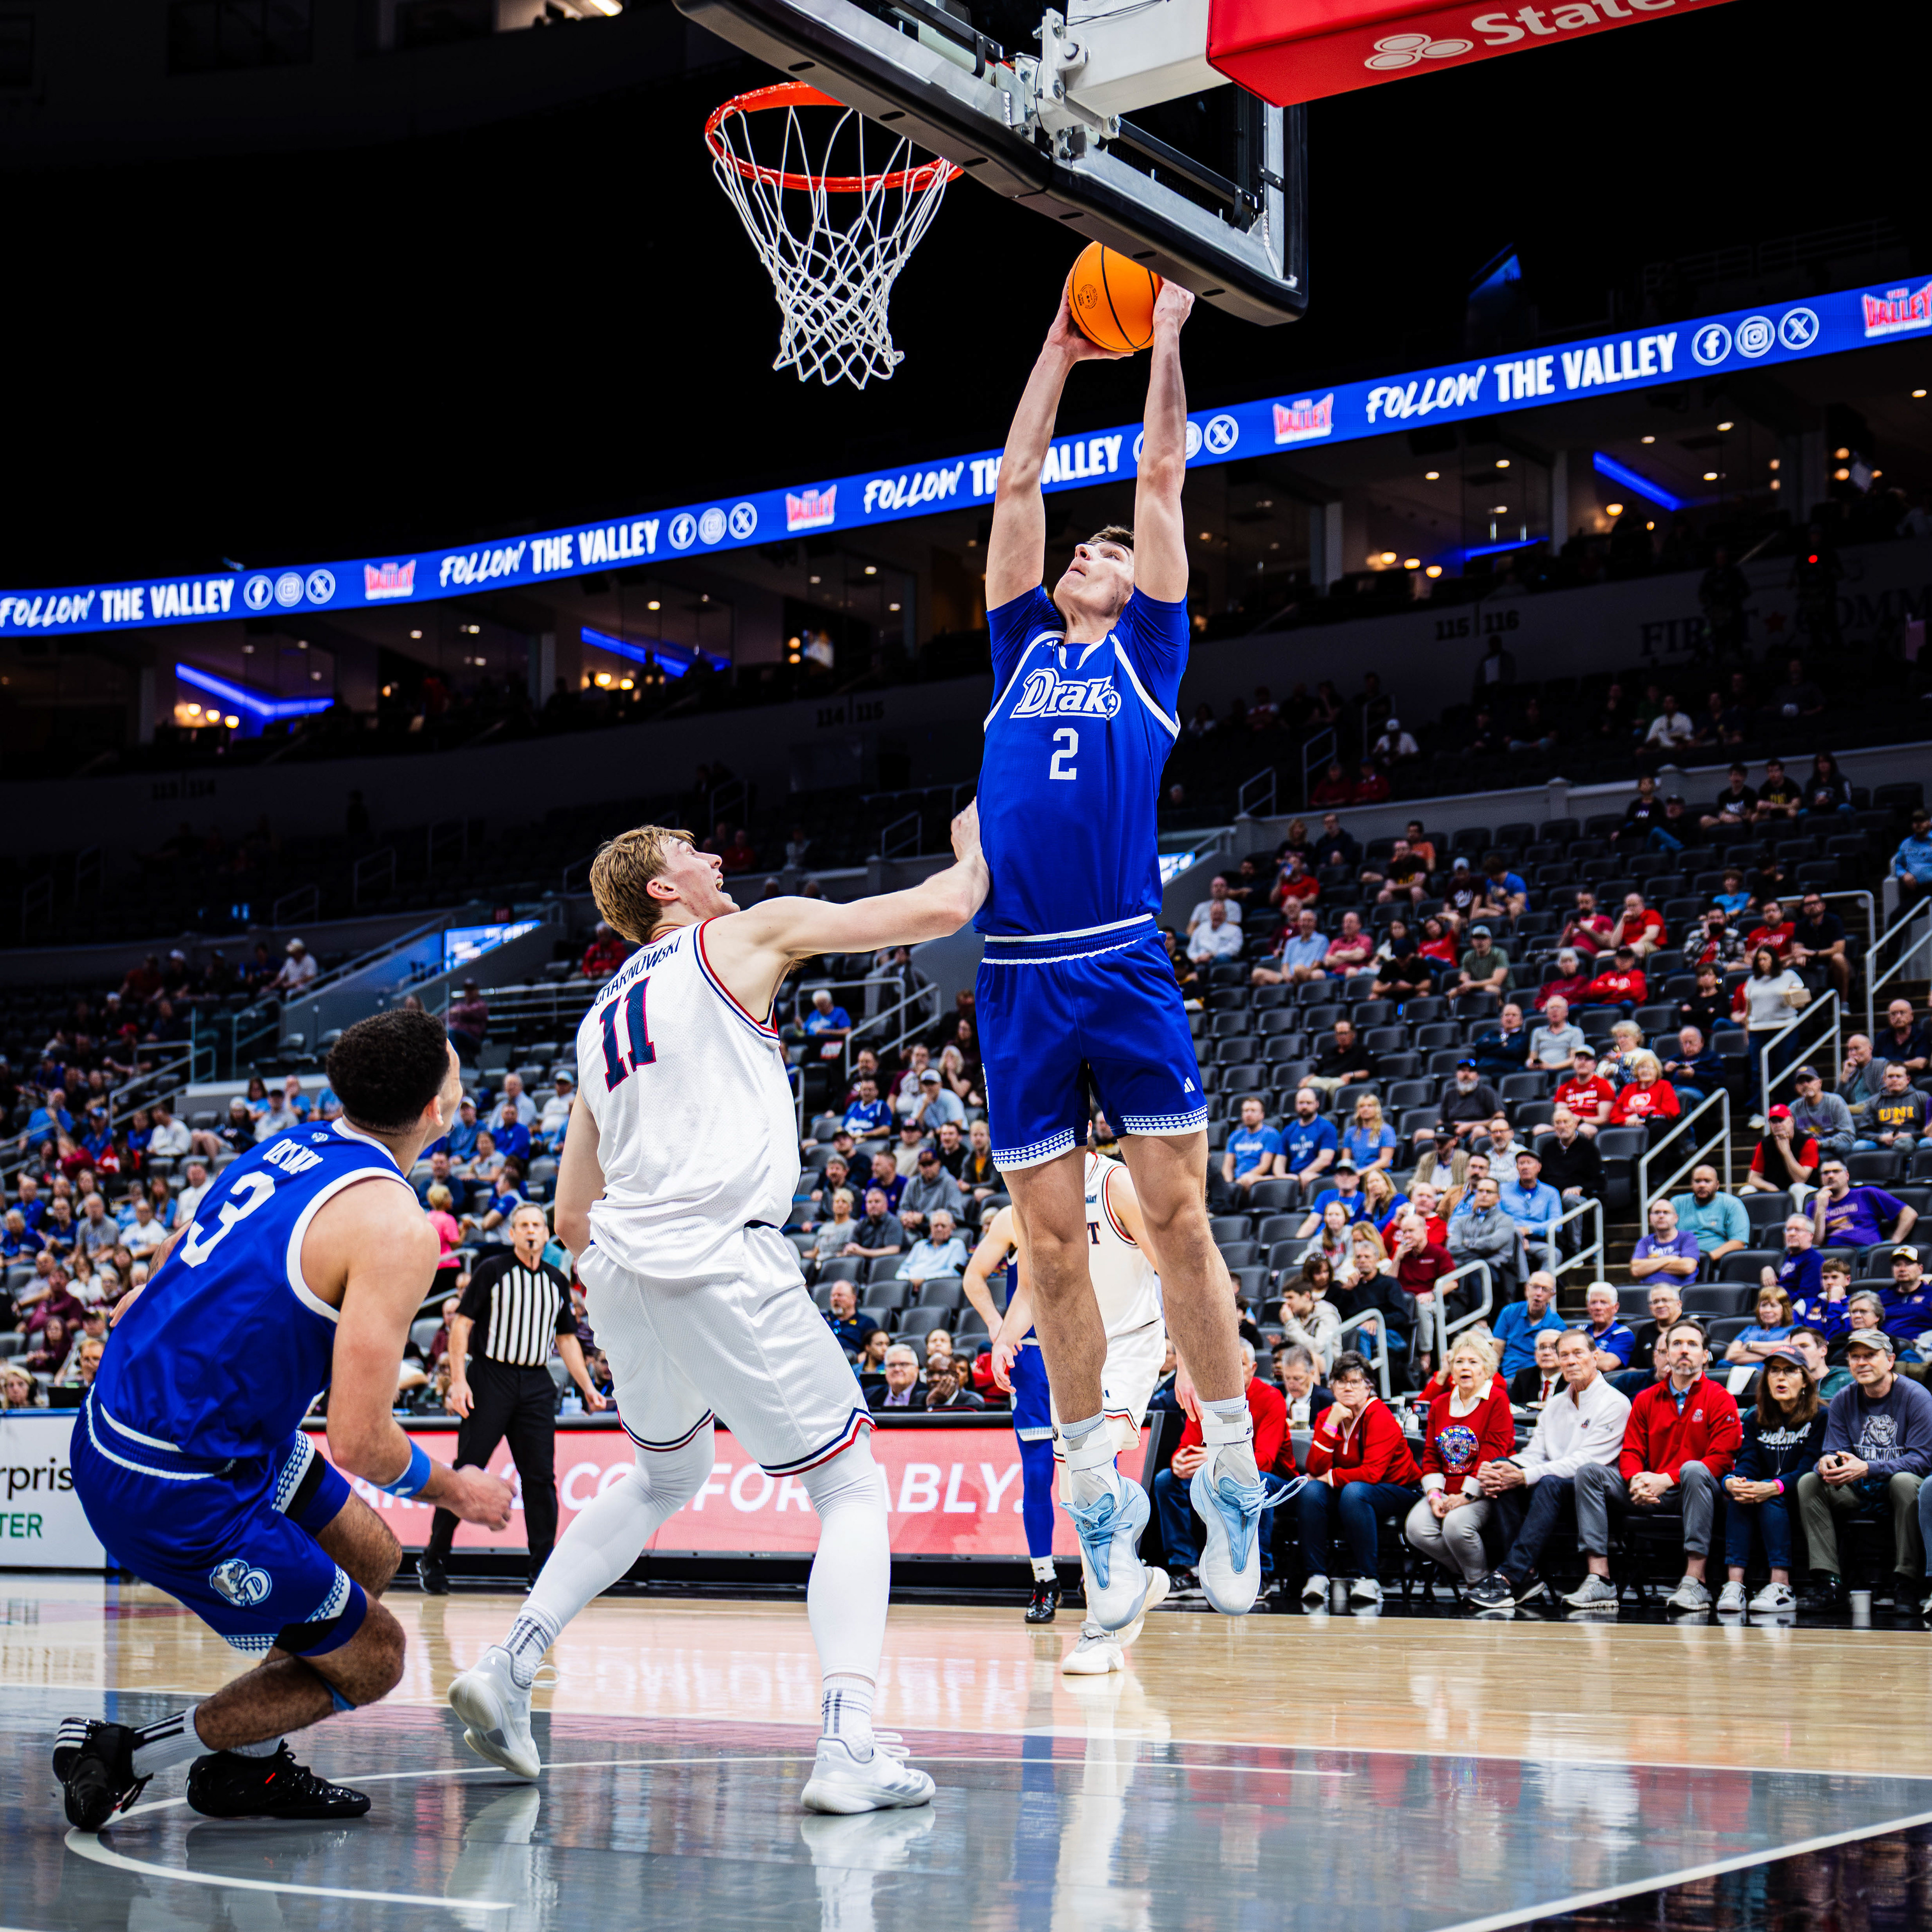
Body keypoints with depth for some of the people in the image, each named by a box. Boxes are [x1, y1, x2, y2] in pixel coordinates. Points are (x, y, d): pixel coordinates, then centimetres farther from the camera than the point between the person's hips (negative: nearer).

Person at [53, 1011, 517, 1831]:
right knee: (371, 1659, 7)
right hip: (182, 1491, -9)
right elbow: (360, 1443, -21)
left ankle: (247, 1766, 29)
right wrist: (457, 1492, -3)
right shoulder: (395, 1226, -20)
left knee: (372, 1557, 22)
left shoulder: (287, 1150, 7)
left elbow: (153, 1289, 15)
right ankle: (120, 1756, 8)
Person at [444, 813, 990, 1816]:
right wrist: (972, 847, 24)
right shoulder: (746, 936, 7)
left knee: (666, 1475, 30)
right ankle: (847, 1749, -14)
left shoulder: (600, 1018, 25)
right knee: (851, 1487, 3)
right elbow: (941, 910, 3)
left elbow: (573, 1219, 24)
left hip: (615, 1268, 7)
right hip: (721, 1259, -7)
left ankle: (508, 1666, 21)